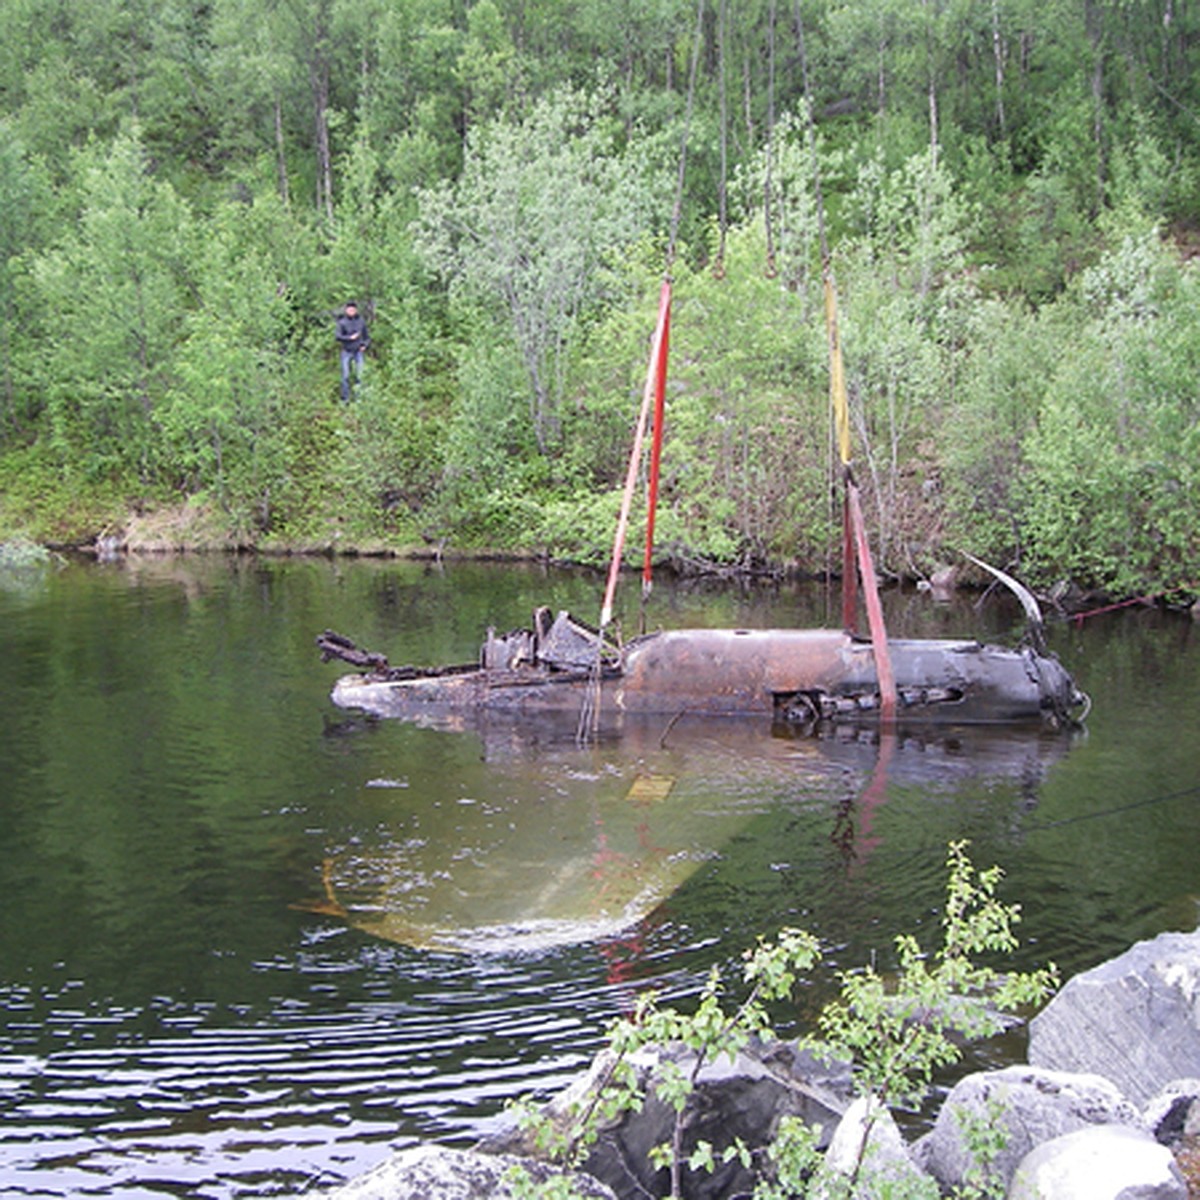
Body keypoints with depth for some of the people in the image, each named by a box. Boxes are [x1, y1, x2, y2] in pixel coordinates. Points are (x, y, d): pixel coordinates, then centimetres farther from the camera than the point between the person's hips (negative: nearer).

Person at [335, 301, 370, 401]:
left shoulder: (361, 320, 0)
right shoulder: (342, 322, -9)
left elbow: (366, 335, 12)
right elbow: (338, 336, -15)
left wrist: (365, 344, -2)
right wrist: (350, 337, -22)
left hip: (358, 351, 2)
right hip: (346, 351, -2)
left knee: (360, 375, -4)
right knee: (345, 376, -2)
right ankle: (345, 398, 6)